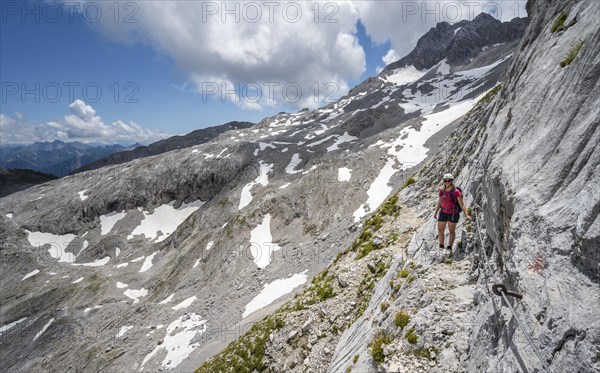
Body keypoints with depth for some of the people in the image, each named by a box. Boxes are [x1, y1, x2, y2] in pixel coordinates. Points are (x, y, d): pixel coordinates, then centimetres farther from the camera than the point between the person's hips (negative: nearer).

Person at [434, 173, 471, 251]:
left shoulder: (456, 192, -15)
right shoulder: (442, 191, 1)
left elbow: (462, 205, -16)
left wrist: (467, 215, -25)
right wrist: (435, 212, 16)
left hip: (453, 213, -5)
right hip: (443, 212, 5)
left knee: (452, 231, 8)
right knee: (440, 231, 5)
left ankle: (449, 247, 18)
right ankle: (441, 247, 17)